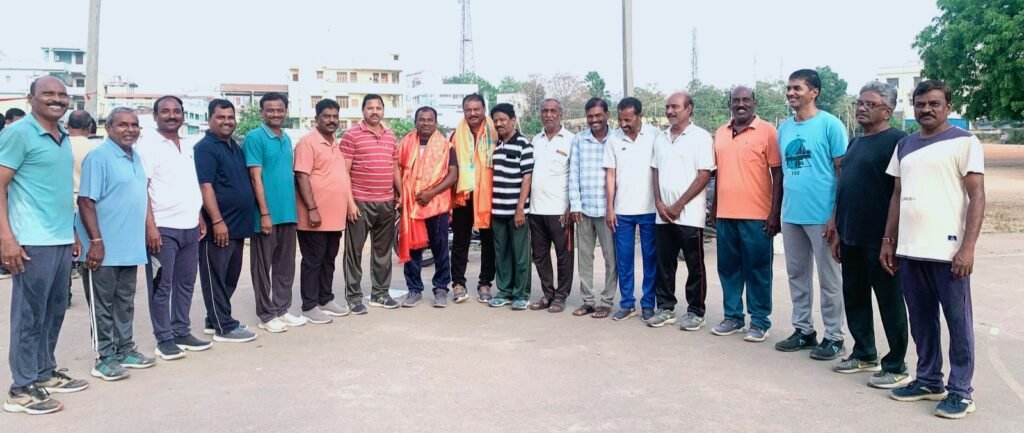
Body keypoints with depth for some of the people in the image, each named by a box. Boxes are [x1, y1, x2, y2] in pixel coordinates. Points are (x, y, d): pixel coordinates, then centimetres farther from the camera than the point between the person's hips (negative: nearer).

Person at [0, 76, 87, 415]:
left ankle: (45, 372, 27)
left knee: (55, 310, 14)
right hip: (33, 241, -7)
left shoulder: (64, 138, 14)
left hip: (62, 239, 8)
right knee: (29, 314, 0)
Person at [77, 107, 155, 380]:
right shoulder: (99, 157, -12)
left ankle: (125, 349, 26)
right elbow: (86, 202, -17)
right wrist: (96, 241, -21)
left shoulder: (136, 157, 12)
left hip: (130, 248, 8)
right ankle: (105, 357, 10)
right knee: (103, 305, 2)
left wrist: (144, 233, 18)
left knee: (125, 303, 16)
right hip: (105, 248, -8)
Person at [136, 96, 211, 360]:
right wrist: (150, 225, -17)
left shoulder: (189, 145, 14)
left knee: (186, 283, 11)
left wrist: (200, 218, 15)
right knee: (162, 286, 1)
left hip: (190, 227, 7)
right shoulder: (148, 144, -6)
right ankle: (164, 339, 8)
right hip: (163, 227, -6)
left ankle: (182, 332, 21)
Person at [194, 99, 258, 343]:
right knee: (215, 278, 0)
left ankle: (215, 320, 26)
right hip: (218, 226, -9)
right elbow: (205, 186, -18)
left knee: (230, 278, 15)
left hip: (238, 225, 9)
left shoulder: (235, 147, 16)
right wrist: (217, 221, -23)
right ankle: (224, 327, 5)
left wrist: (245, 218, 19)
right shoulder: (205, 148, -10)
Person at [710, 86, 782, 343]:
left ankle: (760, 321, 13)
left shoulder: (767, 131, -4)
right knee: (728, 268, 11)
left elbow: (778, 174, -6)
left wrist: (775, 212, -11)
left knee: (757, 270, 3)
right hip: (725, 214, 5)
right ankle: (733, 316, 23)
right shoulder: (720, 134, 12)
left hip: (756, 215, -5)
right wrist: (714, 207, 16)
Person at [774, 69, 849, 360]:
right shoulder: (784, 128, 11)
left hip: (821, 216, -6)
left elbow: (844, 172, -7)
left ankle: (834, 337, 15)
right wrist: (777, 211, 12)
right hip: (791, 215, 6)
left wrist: (837, 216, -13)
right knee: (797, 276, 14)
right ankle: (803, 330, 26)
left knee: (829, 280, 4)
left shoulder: (830, 124, -7)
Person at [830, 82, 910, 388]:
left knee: (890, 302, 2)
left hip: (879, 238, -8)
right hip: (851, 237, 8)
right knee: (854, 297, 15)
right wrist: (839, 233, 17)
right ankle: (864, 355, 30)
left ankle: (896, 367, 12)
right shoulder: (855, 142, 15)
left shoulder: (896, 141, -10)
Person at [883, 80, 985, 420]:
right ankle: (929, 381, 24)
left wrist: (968, 247, -15)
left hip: (947, 250, -5)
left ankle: (960, 390, 13)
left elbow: (977, 196, -7)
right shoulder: (904, 146, 14)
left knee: (958, 322, 4)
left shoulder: (964, 142, -2)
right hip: (909, 251, 5)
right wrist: (888, 241, 13)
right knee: (921, 321, 12)